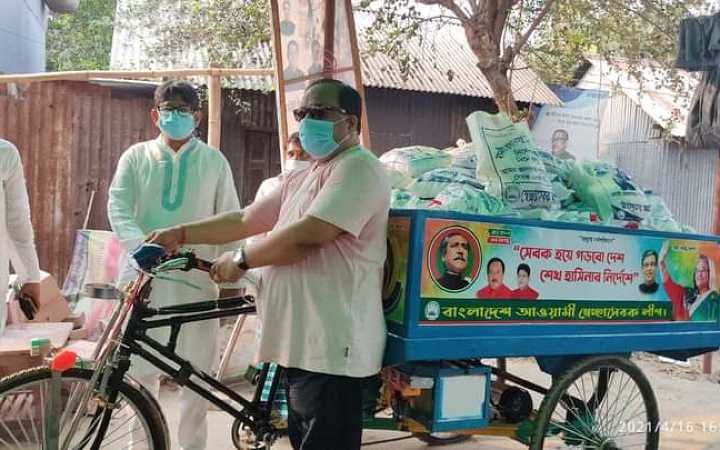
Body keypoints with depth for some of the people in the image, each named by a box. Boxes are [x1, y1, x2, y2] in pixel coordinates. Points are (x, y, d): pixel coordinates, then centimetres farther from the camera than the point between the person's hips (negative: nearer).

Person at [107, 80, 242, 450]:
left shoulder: (214, 161, 6)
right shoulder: (137, 156, 8)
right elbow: (118, 205, -5)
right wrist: (141, 245, -24)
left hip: (197, 279, 0)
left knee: (196, 373, 7)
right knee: (141, 371, 5)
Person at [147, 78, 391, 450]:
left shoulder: (357, 167, -11)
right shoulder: (298, 181, 20)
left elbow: (306, 235, -21)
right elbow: (244, 220, 19)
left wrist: (241, 260, -9)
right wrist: (180, 234, 12)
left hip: (331, 346, -10)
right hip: (300, 341, 10)